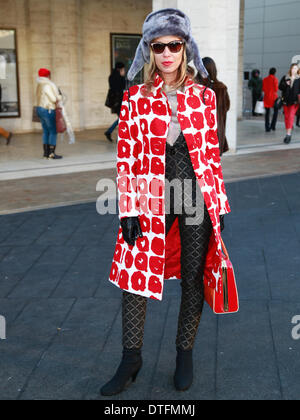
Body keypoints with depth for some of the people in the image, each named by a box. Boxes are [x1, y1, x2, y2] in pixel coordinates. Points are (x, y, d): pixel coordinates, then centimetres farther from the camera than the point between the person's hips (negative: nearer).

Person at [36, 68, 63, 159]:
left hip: (40, 109, 9)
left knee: (46, 132, 11)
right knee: (53, 132, -3)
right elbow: (55, 99, -18)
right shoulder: (49, 85, -16)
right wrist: (60, 97, 4)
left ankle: (46, 153, 11)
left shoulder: (40, 86, 13)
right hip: (48, 111, -9)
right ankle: (51, 153, -4)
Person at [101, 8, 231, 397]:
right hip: (152, 198, 0)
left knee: (193, 278, 8)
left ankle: (185, 353, 28)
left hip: (197, 197, 1)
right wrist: (129, 210, -6)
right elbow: (127, 159, -1)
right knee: (134, 273, 1)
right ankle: (131, 358, 20)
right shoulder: (135, 99, 1)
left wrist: (218, 203, 5)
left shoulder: (204, 96, 4)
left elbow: (212, 153, 7)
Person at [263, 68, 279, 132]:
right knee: (276, 111, 12)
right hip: (274, 96, -3)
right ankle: (273, 126, 2)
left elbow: (263, 89, 4)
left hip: (266, 97, 3)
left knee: (267, 112, 8)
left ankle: (267, 128, 3)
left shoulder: (265, 79, 3)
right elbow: (276, 89, -12)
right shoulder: (275, 79, -9)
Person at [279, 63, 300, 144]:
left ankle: (288, 134, -15)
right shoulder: (285, 78, 8)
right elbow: (280, 87, 5)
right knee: (286, 117, 7)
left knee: (291, 116, -13)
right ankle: (289, 133, 22)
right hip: (286, 100, 3)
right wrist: (285, 84, -13)